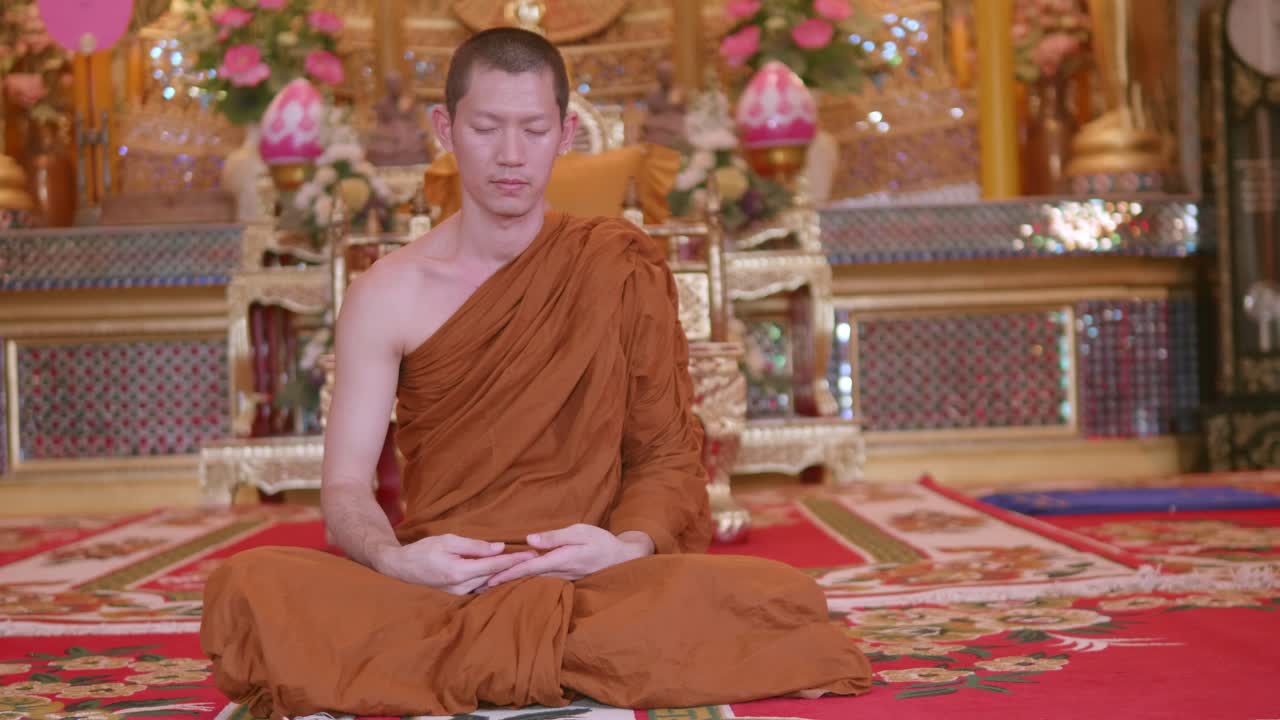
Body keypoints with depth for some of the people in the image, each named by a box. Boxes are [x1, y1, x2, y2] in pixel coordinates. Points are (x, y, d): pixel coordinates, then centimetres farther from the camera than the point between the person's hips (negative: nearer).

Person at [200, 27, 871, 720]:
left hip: (589, 582, 1)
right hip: (433, 585, 0)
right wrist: (394, 561, -22)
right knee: (247, 590, -31)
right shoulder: (388, 294, 4)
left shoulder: (621, 267, 5)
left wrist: (630, 546, -16)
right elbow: (345, 487, 1)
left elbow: (667, 454, 5)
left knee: (782, 598, -30)